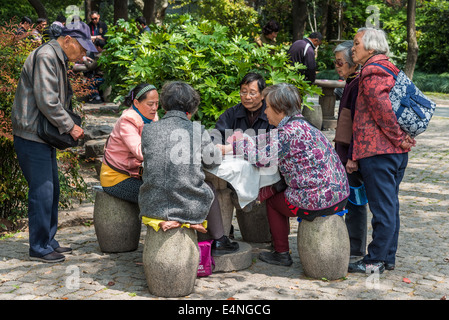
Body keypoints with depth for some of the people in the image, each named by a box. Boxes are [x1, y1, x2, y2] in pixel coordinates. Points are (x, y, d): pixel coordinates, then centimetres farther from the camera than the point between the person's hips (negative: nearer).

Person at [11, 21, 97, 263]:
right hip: (32, 137, -10)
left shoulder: (59, 60, 17)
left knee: (52, 191, 14)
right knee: (42, 192, -6)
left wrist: (72, 127, 9)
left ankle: (48, 241, 25)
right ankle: (39, 248, 4)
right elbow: (47, 102, -23)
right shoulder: (45, 57, -16)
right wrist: (70, 127, -15)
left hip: (45, 136, 10)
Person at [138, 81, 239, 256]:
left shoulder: (148, 130, -3)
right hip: (188, 207, -2)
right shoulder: (198, 131, -9)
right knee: (209, 188, 31)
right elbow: (213, 160, 5)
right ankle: (219, 241, 38)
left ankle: (166, 221, 25)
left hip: (152, 207, 3)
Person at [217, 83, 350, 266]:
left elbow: (262, 158, -19)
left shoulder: (291, 131, -18)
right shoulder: (301, 125, 11)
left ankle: (282, 254, 23)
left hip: (319, 201, -9)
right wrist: (232, 147, 16)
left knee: (272, 199, 14)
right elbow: (271, 141, 19)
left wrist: (241, 143, -2)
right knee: (275, 190, 26)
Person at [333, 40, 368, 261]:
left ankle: (356, 249, 8)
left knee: (354, 199, -2)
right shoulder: (351, 84, 14)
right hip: (345, 152, 10)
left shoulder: (359, 85, -17)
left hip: (354, 153, -10)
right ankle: (352, 244, 26)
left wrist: (352, 156, -22)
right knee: (350, 199, 15)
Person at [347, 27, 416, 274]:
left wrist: (398, 138, -12)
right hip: (396, 152, 10)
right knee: (390, 206, 14)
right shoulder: (387, 70, 20)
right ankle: (388, 257, 23)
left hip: (378, 152, -10)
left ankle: (375, 261, 6)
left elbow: (382, 109, -22)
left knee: (382, 208, -3)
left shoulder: (372, 73, -11)